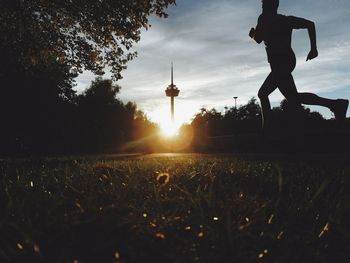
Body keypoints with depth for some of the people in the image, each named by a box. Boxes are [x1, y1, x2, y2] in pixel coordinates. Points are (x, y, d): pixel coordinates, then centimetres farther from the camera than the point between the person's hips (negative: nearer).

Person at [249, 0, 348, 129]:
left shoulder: (264, 18, 4)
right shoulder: (286, 19, 21)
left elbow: (258, 39, -1)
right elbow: (310, 24, 12)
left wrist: (253, 33, 23)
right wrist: (313, 48, 8)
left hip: (278, 62, -9)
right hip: (288, 61, 9)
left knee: (293, 98, -19)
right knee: (262, 93, 17)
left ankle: (335, 104, -30)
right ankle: (266, 126, 13)